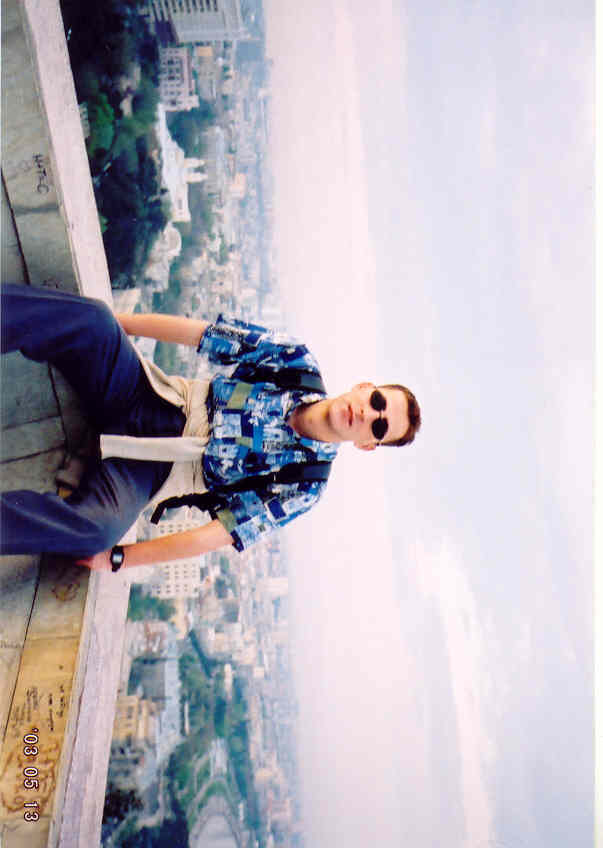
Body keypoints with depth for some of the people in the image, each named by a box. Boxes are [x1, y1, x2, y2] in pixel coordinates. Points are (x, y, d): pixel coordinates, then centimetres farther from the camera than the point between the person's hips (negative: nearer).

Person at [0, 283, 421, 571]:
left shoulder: (304, 486, -7)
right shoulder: (298, 362, -4)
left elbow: (220, 535, -10)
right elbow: (197, 331, -2)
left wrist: (115, 558, -14)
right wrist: (109, 321, -4)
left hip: (149, 470, -2)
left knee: (95, 529, -38)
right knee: (87, 317, -28)